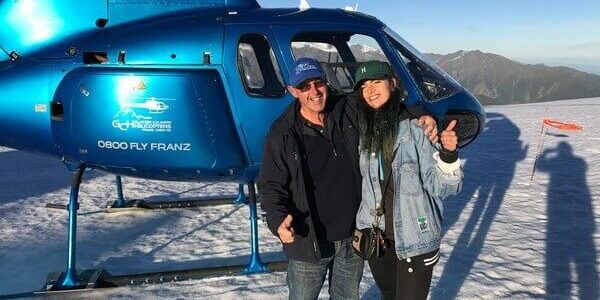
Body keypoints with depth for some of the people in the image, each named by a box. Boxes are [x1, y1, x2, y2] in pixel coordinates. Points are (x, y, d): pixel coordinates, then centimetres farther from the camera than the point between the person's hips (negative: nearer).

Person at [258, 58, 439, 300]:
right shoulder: (282, 135, -10)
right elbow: (270, 185, -8)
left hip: (354, 237, 3)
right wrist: (278, 219, -27)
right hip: (309, 243, -3)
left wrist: (422, 116, -10)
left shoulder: (349, 113, -4)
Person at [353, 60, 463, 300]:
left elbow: (442, 187, -15)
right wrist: (364, 229, 10)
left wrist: (448, 154, -32)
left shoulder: (417, 128, -15)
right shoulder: (364, 131, 0)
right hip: (375, 238, 5)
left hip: (414, 241, -5)